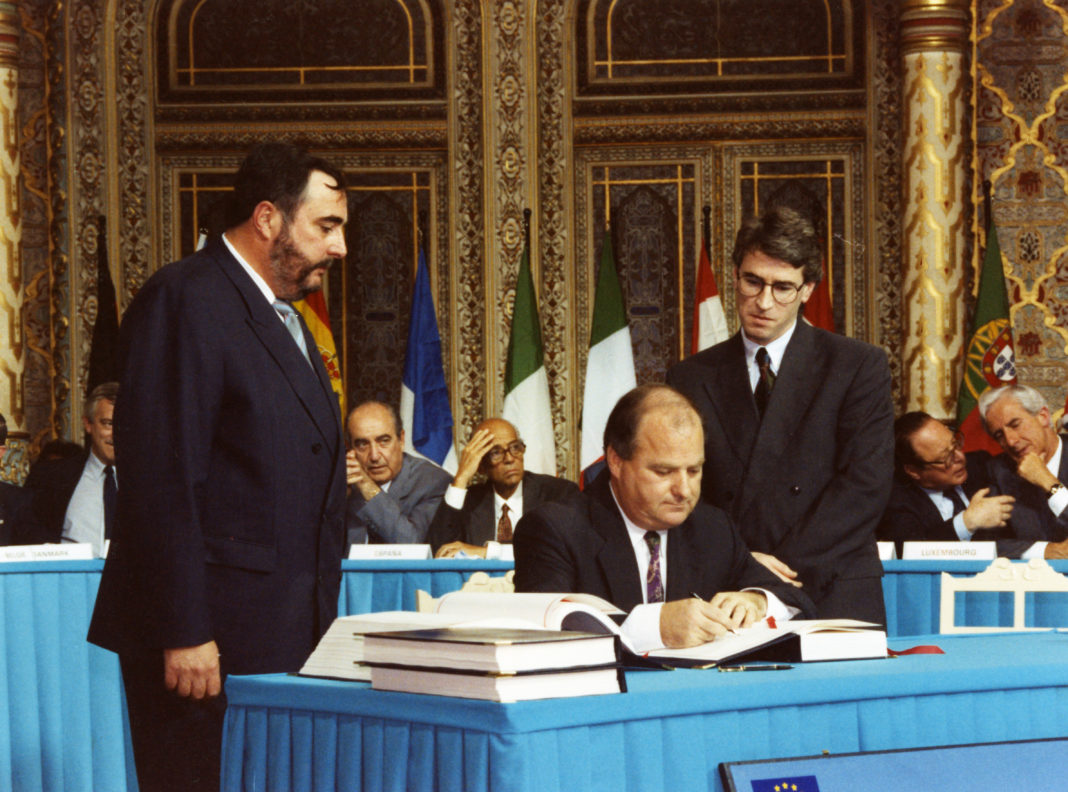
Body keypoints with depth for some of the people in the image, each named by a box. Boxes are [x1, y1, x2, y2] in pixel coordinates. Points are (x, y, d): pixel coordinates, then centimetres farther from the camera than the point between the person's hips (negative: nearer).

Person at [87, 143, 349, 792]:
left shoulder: (286, 319, 20)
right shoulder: (185, 301, -10)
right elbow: (161, 481, -17)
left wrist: (319, 625, 17)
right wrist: (184, 634, -21)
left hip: (282, 636, 9)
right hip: (208, 639, -9)